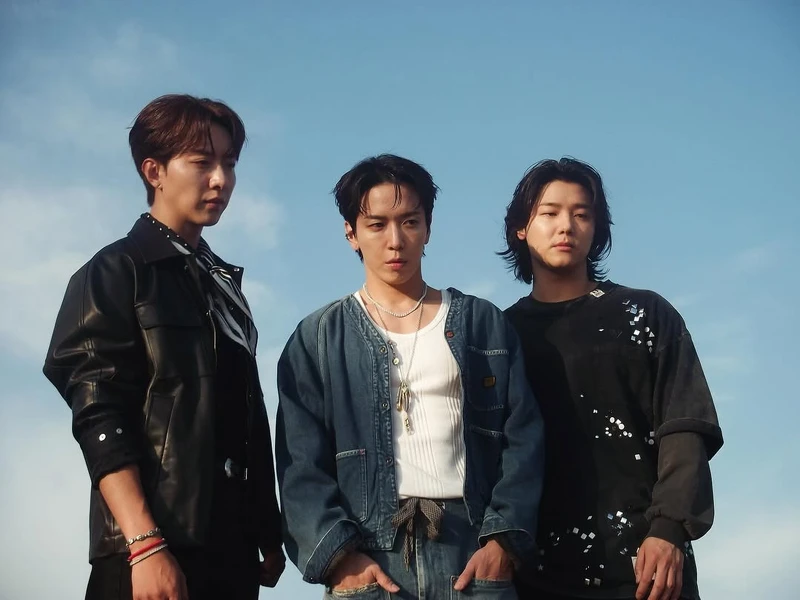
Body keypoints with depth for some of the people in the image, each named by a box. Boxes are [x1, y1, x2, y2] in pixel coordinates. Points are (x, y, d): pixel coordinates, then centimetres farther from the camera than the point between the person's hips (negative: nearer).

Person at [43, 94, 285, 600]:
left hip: (233, 546, 6)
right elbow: (98, 417, -13)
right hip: (155, 548, -6)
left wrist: (270, 534, 12)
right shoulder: (115, 273, -2)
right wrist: (146, 544, -22)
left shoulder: (226, 283, 19)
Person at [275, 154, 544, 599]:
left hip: (474, 551, 1)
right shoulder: (318, 339, 10)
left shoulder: (485, 325, 13)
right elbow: (301, 463, 1)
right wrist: (340, 554, -12)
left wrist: (504, 539, -7)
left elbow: (523, 439, 6)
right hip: (367, 557, 0)